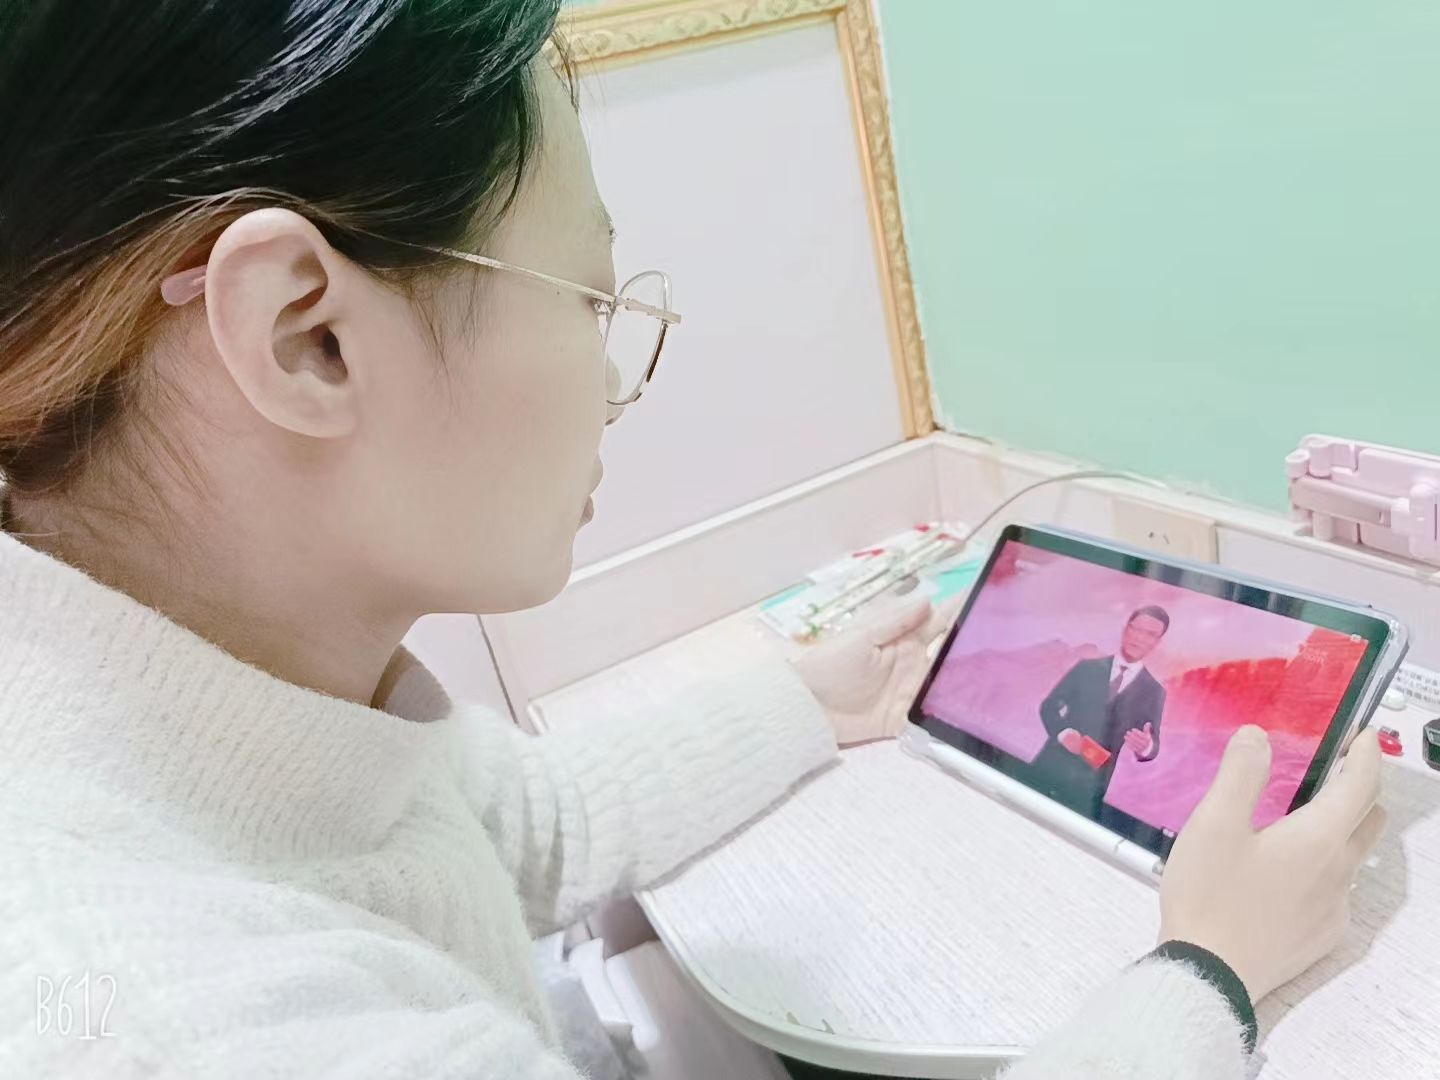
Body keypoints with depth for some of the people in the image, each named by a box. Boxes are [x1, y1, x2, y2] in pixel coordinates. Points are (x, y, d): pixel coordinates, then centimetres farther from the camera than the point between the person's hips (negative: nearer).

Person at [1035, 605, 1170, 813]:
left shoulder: (1153, 691, 5)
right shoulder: (1087, 668, 6)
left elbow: (1153, 744, 2)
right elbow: (1049, 705, 5)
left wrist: (1146, 746, -23)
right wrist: (1063, 732, -15)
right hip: (1052, 768, 1)